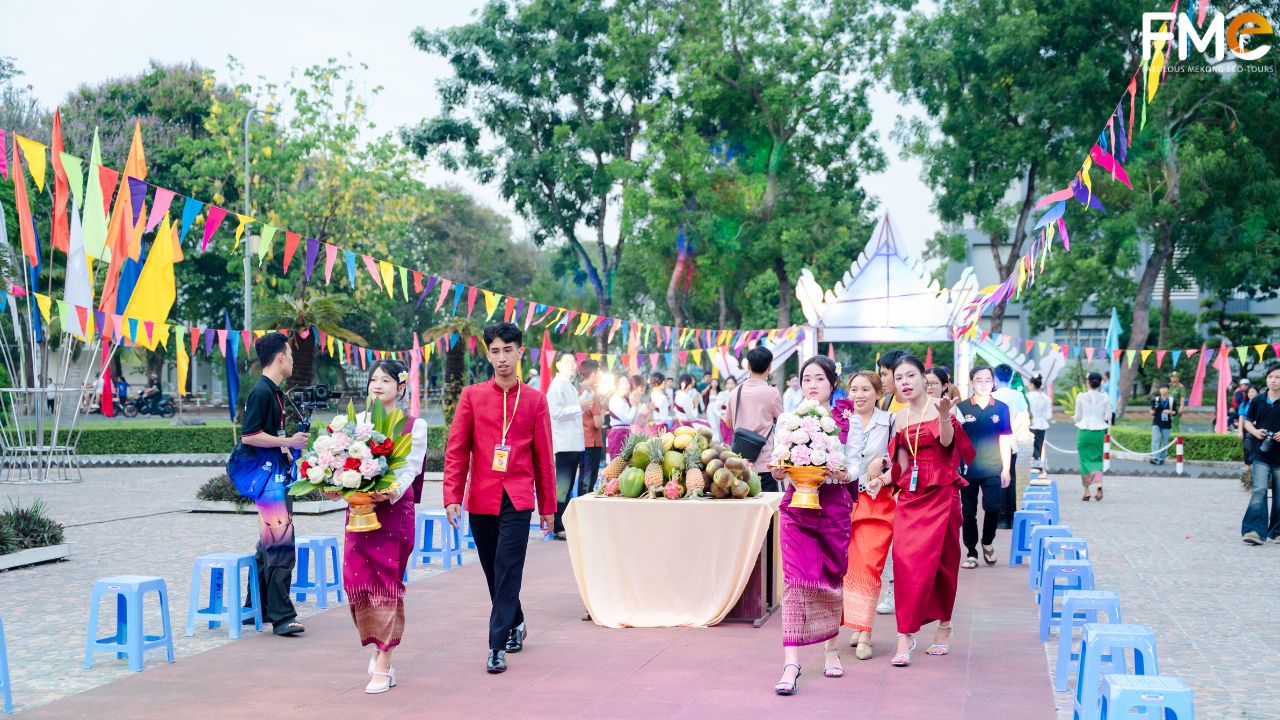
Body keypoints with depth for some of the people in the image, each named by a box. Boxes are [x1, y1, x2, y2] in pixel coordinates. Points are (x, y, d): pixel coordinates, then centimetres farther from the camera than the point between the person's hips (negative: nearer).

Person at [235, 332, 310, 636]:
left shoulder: (273, 391, 16)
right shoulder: (262, 392, -15)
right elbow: (250, 435, -20)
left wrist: (286, 451, 20)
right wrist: (288, 442, -17)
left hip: (275, 476, 11)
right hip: (267, 477, -11)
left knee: (269, 545, 15)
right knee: (281, 545, -13)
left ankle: (256, 608, 23)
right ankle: (282, 616, -13)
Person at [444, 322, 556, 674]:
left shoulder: (535, 400, 3)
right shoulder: (472, 396, 4)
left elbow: (544, 457, 6)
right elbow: (456, 450, 2)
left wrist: (548, 506, 8)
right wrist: (452, 496, -7)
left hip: (518, 499, -2)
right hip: (481, 499, 2)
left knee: (508, 571, -8)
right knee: (493, 571, 14)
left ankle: (498, 647, -6)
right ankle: (516, 624, 36)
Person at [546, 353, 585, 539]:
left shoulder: (569, 386, 21)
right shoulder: (557, 386, -10)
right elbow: (556, 412, -21)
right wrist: (579, 407, -17)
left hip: (574, 443, 10)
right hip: (564, 444, -10)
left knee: (568, 485, 12)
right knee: (562, 486, -9)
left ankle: (564, 525, 17)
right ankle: (558, 528, -7)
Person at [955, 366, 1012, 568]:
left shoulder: (1001, 408, 4)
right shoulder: (961, 408, 1)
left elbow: (1005, 440, 5)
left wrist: (1006, 469, 2)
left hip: (992, 469, 0)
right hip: (967, 469, 0)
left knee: (993, 508, -8)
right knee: (969, 511, 6)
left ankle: (987, 542, 19)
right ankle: (971, 553, 16)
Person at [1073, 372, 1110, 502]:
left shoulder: (1081, 397, -7)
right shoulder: (1105, 397, -3)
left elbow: (1077, 417, -2)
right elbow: (1107, 416, -1)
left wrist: (1074, 417, 20)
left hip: (1084, 431, -1)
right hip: (1099, 431, 1)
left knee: (1085, 460, 9)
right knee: (1097, 459, 11)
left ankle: (1086, 491, 9)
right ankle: (1099, 483, -14)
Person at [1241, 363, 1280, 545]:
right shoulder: (1258, 400, 6)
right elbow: (1247, 421, 17)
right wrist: (1255, 431, -3)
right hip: (1262, 455, 1)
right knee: (1259, 491, -11)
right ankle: (1255, 530, -17)